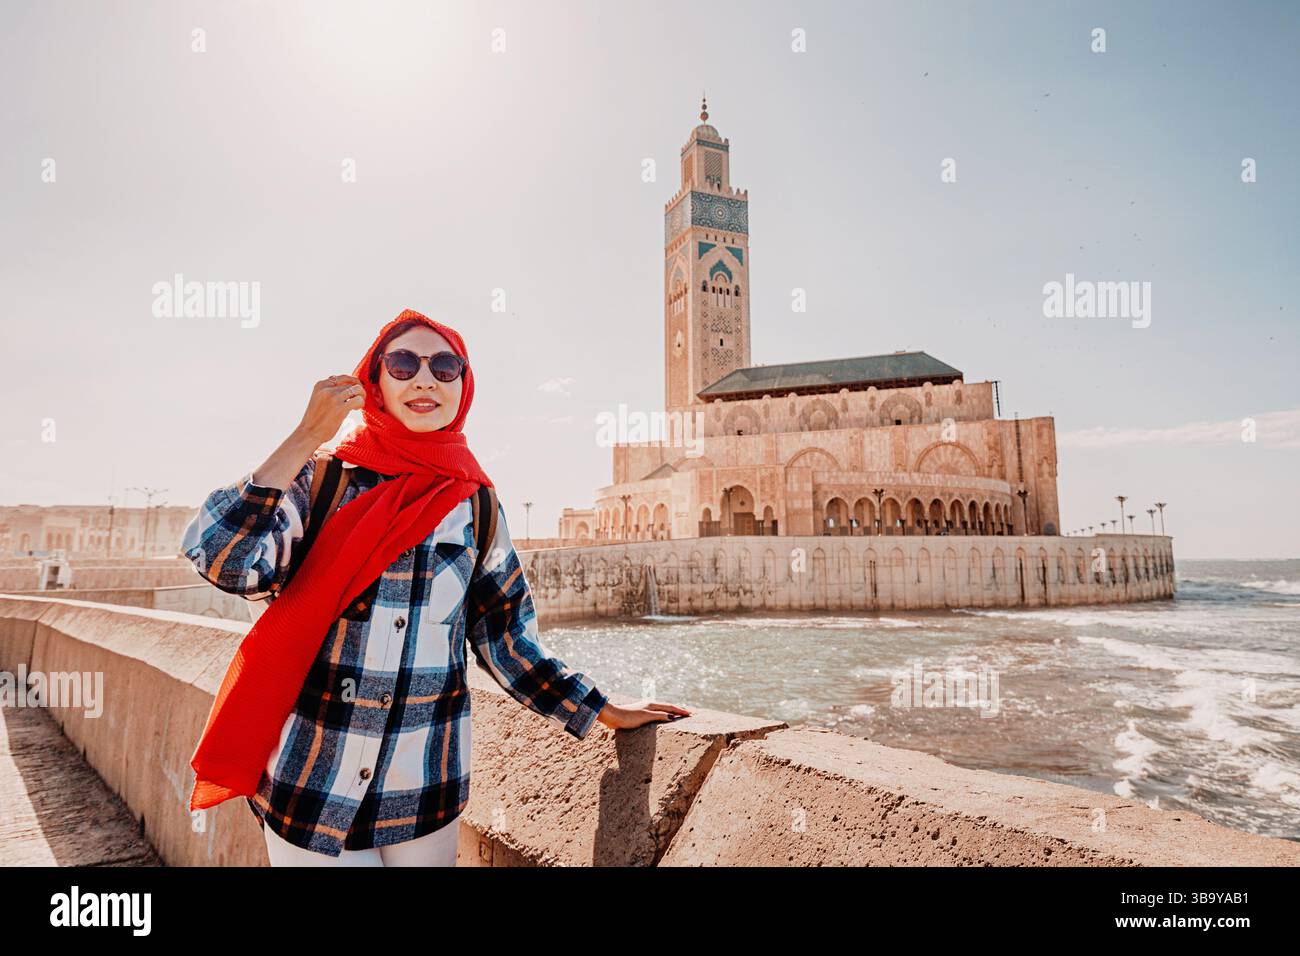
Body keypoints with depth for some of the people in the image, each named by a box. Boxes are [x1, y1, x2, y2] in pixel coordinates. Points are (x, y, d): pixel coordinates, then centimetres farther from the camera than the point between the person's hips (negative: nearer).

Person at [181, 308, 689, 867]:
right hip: (310, 785, -1)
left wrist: (604, 714, 3)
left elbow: (506, 641, 5)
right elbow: (222, 559, -18)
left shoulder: (476, 508, 0)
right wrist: (306, 438, -18)